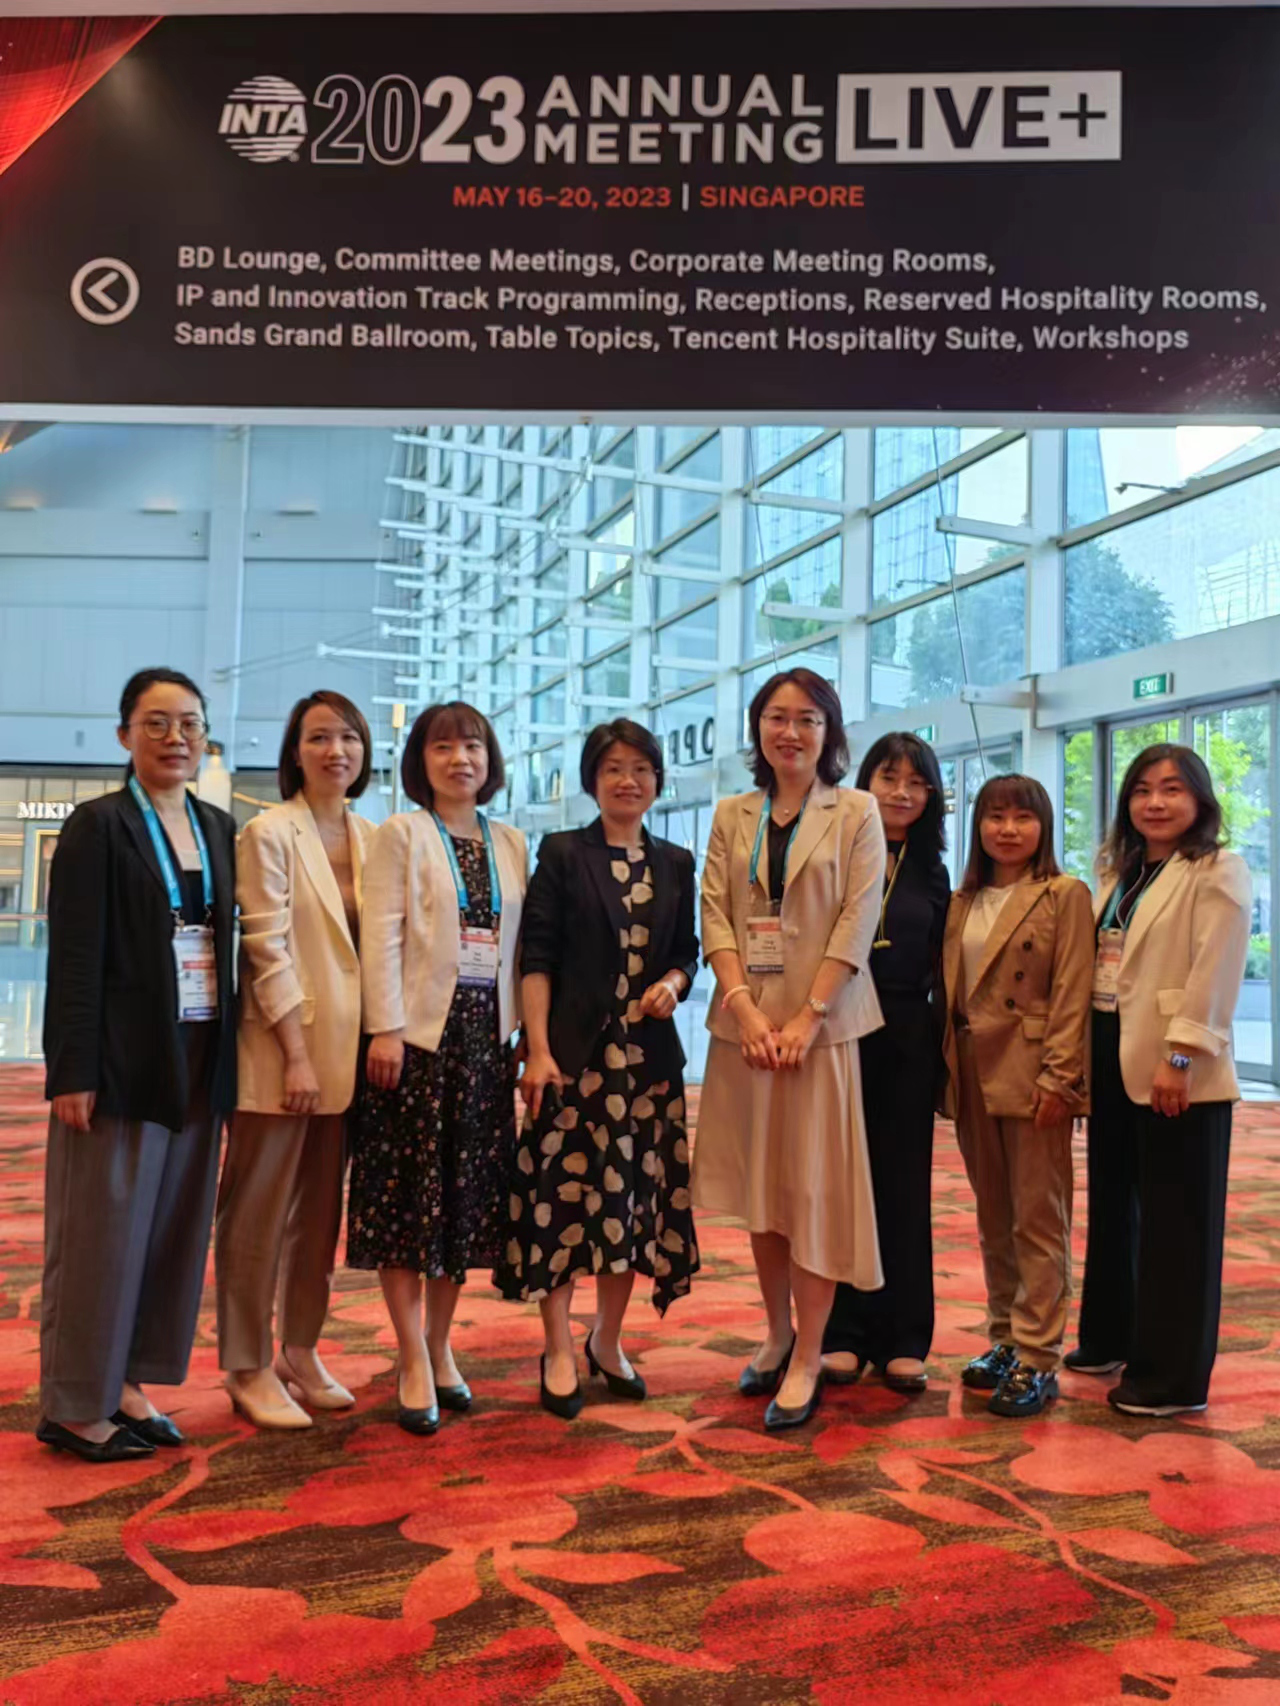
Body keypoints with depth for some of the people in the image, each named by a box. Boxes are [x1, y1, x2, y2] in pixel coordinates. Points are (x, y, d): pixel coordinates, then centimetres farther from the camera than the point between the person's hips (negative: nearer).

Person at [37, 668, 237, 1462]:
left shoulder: (218, 828, 11)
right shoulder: (98, 825, -6)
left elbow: (225, 942, 11)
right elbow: (74, 957, -10)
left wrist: (227, 1056, 6)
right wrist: (75, 1071, -16)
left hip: (200, 1060, 6)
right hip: (124, 1059, -6)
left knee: (175, 1230, 11)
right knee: (102, 1233, 3)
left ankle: (128, 1384, 25)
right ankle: (74, 1405, 17)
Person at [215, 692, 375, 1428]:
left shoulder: (371, 837, 8)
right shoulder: (269, 833, -8)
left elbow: (378, 944, 11)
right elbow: (267, 952, -13)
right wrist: (298, 1055, -16)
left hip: (345, 1052, 6)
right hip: (281, 1049, -5)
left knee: (320, 1214, 13)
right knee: (257, 1214, 3)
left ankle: (301, 1352, 26)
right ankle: (249, 1368, 15)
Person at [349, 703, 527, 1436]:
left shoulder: (511, 844, 13)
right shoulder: (401, 833, 0)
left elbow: (520, 945, 11)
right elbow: (382, 935, -7)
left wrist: (524, 1032, 5)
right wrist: (387, 1030, -14)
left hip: (487, 1038, 5)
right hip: (420, 1033, -4)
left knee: (468, 1199, 9)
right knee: (406, 1197, -1)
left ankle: (440, 1346, 23)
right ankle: (415, 1366, 8)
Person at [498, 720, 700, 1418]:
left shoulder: (676, 864, 12)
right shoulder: (562, 854, 0)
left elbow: (686, 951, 16)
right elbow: (536, 958, -5)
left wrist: (672, 983, -8)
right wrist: (538, 1051, -14)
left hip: (648, 1053, 4)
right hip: (574, 1052, -4)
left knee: (634, 1196, 9)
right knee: (562, 1194, -2)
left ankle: (607, 1340, 26)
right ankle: (558, 1353, 12)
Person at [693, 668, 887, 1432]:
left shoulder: (856, 811, 2)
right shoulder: (732, 816, 10)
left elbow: (857, 922, -6)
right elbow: (715, 914, 2)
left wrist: (807, 1018, -15)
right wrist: (745, 1008, -12)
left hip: (822, 1020, -3)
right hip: (746, 1019, 3)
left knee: (816, 1184, -2)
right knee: (760, 1181, 10)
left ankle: (807, 1359, 6)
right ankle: (778, 1333, 24)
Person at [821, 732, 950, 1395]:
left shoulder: (931, 872, 10)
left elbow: (940, 971, 11)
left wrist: (945, 1051, 5)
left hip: (907, 1044, 3)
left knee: (903, 1188, 8)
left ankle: (902, 1339, 17)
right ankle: (841, 1333, 16)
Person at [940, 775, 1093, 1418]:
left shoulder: (1065, 896, -4)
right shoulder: (962, 903, 12)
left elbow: (1071, 996, -9)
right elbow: (948, 990, 11)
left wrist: (1056, 1077, -15)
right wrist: (947, 1067, 4)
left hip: (1031, 1072, -6)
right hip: (971, 1074, 6)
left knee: (1038, 1220, 0)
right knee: (993, 1219, 14)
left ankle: (1037, 1359, 7)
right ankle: (1004, 1339, 25)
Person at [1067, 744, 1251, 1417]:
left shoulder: (1218, 873, -6)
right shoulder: (1123, 874, 16)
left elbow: (1214, 973, -16)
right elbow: (1103, 964, 14)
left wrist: (1180, 1056, -22)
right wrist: (1084, 1056, 8)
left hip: (1174, 1073, -8)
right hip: (1112, 1062, 8)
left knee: (1175, 1222, 0)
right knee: (1111, 1205, 17)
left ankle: (1173, 1377, 10)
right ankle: (1109, 1338, 32)